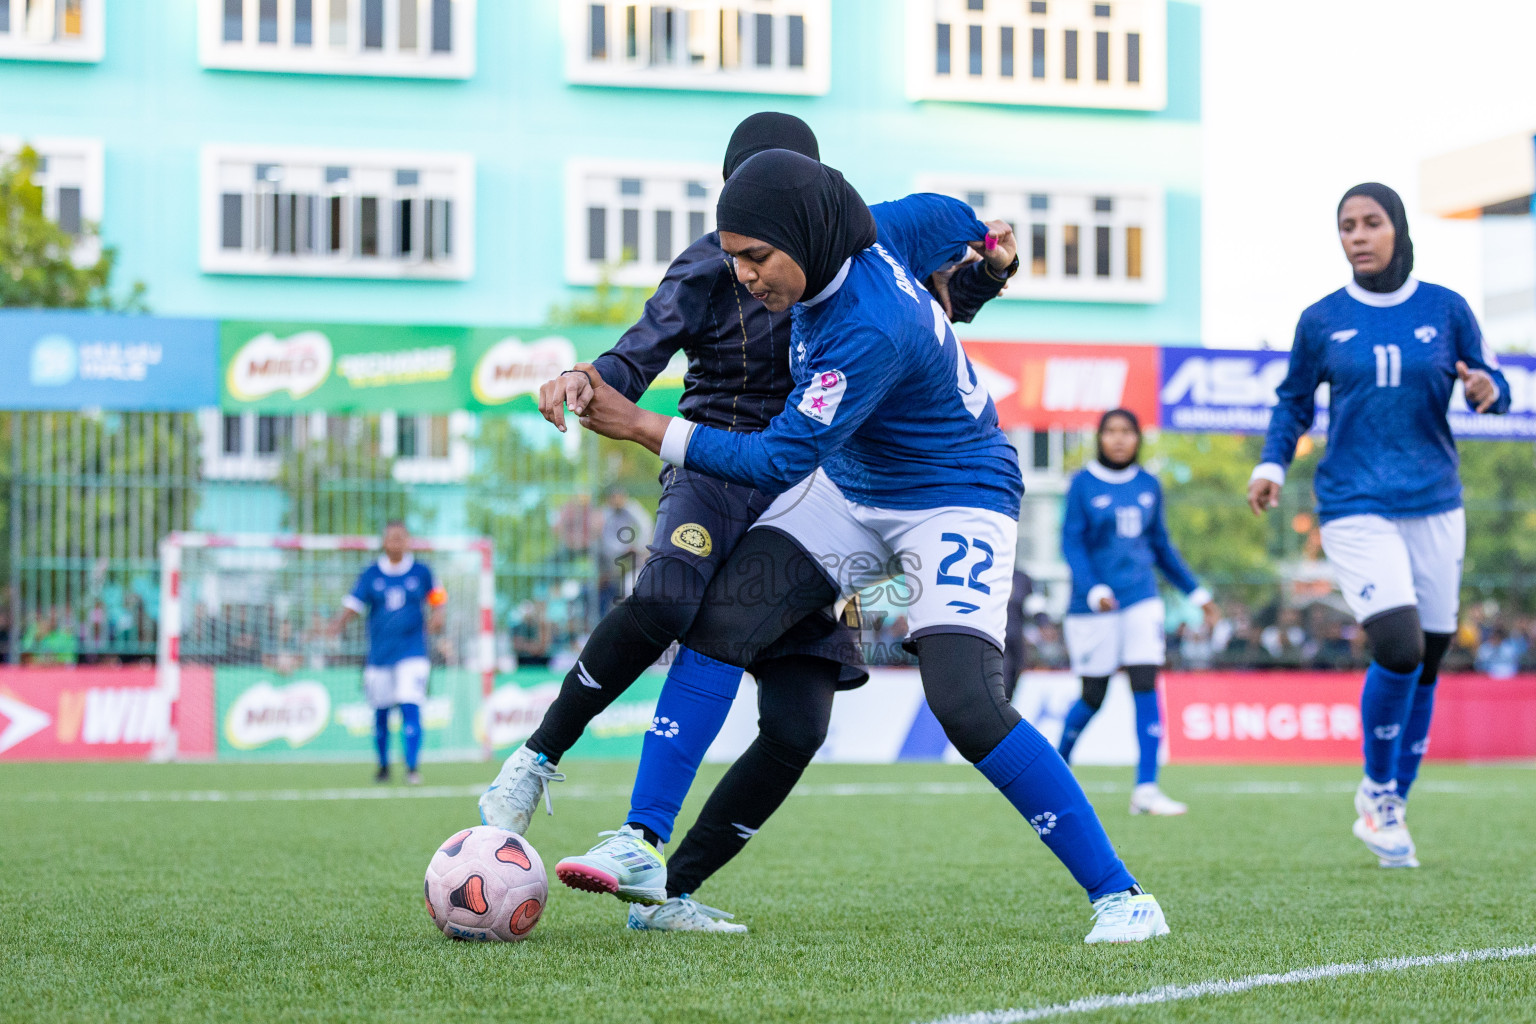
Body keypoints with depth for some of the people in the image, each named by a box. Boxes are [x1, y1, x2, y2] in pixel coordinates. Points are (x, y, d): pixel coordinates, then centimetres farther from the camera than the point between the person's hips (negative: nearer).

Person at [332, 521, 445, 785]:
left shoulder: (420, 572, 3)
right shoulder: (371, 575, 2)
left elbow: (437, 597, 16)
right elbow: (354, 605, -3)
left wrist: (437, 615, -4)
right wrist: (337, 625, -21)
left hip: (412, 652, -1)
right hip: (379, 652, 2)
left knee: (410, 708, -15)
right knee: (380, 713, 9)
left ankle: (412, 768, -13)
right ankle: (383, 766, 29)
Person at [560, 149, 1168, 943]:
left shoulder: (872, 330, -34)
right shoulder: (864, 241, -10)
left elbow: (782, 461, -29)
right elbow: (949, 218, 9)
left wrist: (642, 427, -26)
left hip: (956, 501, -9)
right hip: (850, 486, 9)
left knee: (966, 706, -23)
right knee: (719, 620, -9)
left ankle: (1119, 896, -11)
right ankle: (641, 848, -8)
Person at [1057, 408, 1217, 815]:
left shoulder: (1149, 486, 9)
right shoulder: (1083, 484, -4)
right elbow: (1071, 543, -9)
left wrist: (1196, 593, 16)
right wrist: (1093, 591, -24)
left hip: (1141, 601, 3)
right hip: (1094, 606, -3)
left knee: (1146, 686, -10)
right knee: (1093, 698, 4)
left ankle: (1146, 789, -11)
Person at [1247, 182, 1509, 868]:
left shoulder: (1445, 310, 3)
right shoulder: (1322, 321, 3)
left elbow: (1491, 385, 7)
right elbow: (1294, 400, 14)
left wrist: (1486, 389, -16)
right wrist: (1273, 464, 0)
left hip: (1435, 508, 3)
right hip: (1355, 510, -2)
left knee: (1425, 664, 6)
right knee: (1399, 647, -20)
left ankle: (1388, 809, 22)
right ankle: (1378, 791, 3)